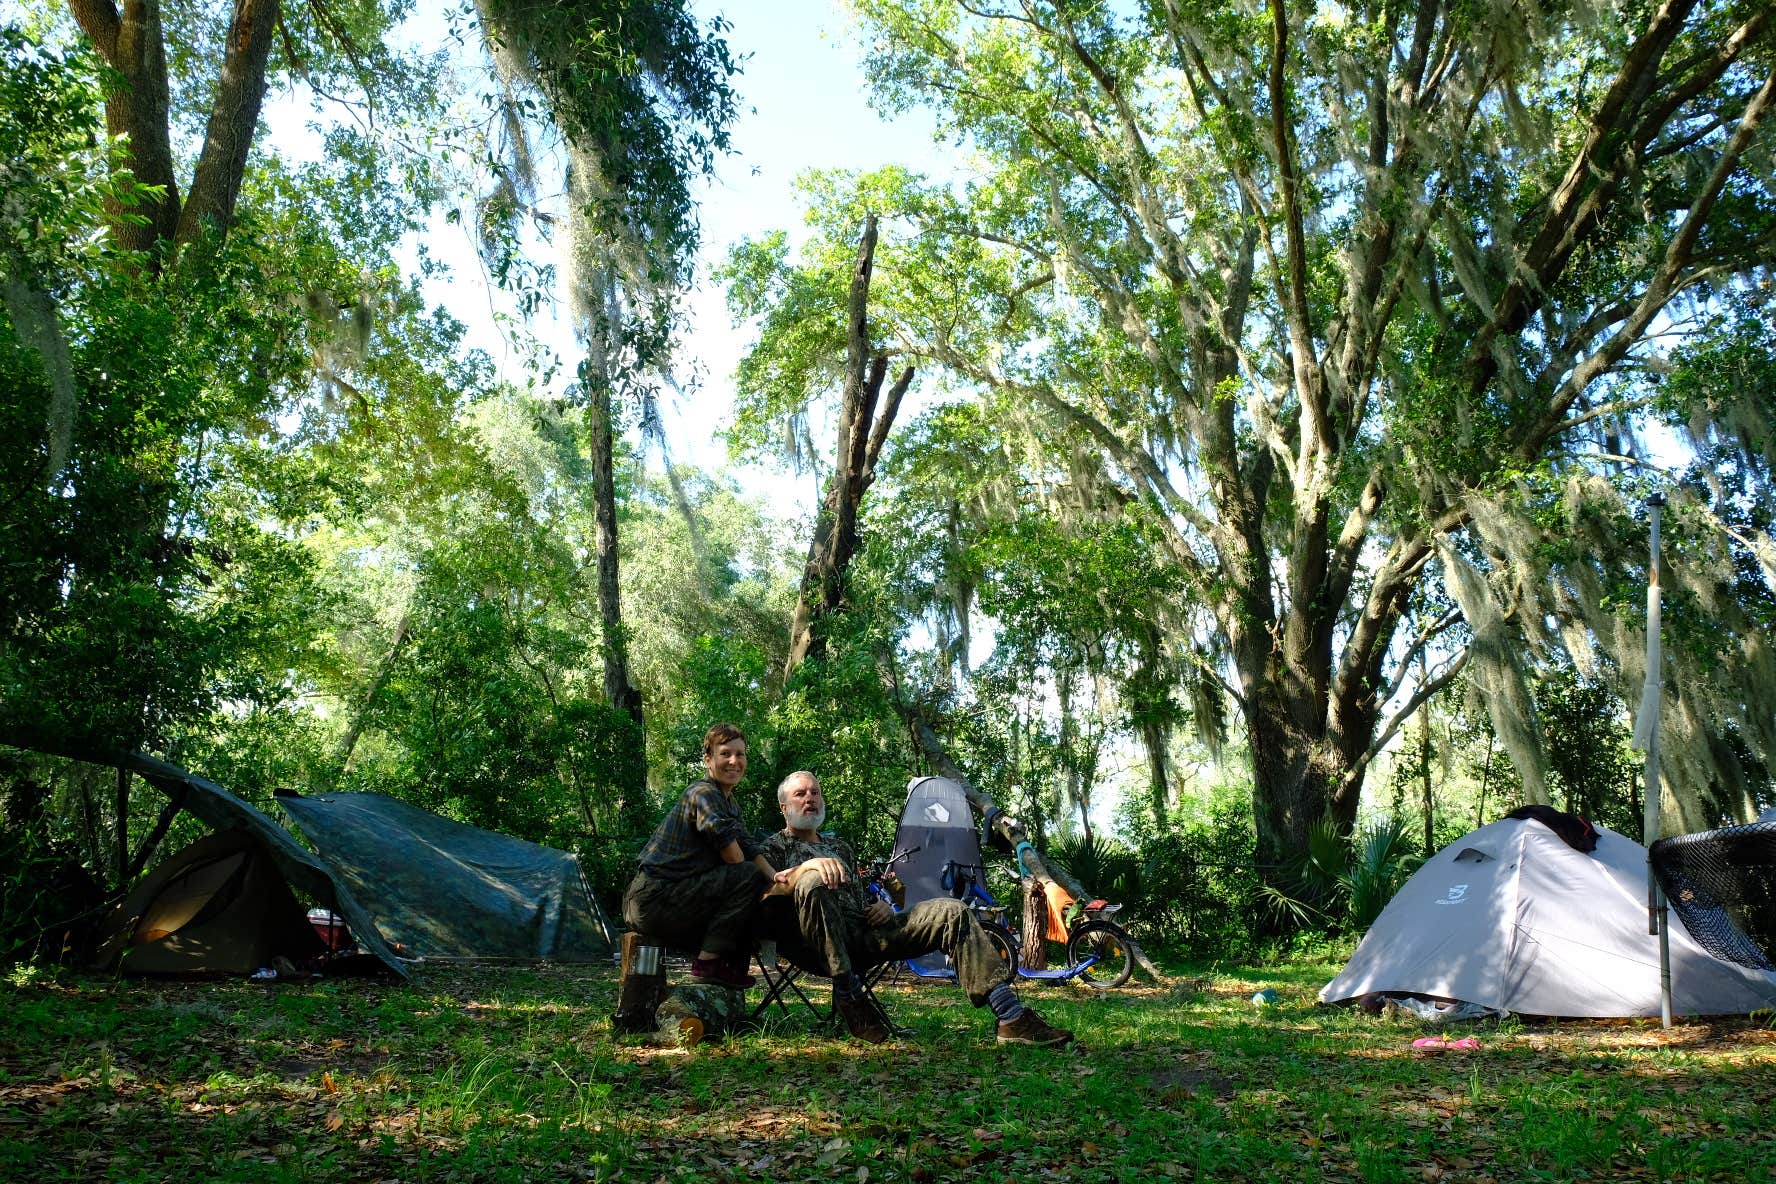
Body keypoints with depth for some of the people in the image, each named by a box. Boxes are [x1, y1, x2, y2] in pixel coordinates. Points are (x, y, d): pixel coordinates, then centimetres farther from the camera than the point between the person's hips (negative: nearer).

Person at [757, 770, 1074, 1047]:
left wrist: (883, 905, 10)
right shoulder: (774, 847, 14)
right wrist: (806, 866, -23)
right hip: (815, 945, -6)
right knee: (813, 882, -39)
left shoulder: (839, 846, 34)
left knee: (951, 913, -12)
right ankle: (849, 998, -30)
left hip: (864, 933, 6)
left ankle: (1012, 1018, -21)